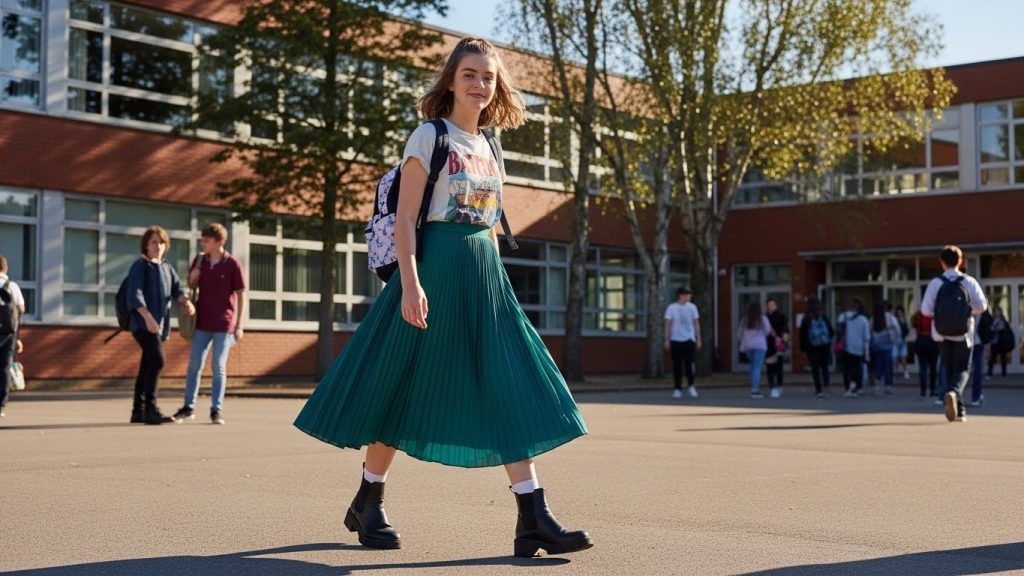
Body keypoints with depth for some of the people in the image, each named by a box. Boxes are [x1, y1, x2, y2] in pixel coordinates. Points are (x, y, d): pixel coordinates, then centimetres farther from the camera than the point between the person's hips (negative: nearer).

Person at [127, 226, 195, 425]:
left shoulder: (167, 268, 18)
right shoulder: (140, 266, -2)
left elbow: (176, 289, 5)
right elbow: (134, 295, -14)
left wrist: (187, 302, -18)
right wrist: (148, 317, -27)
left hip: (161, 325, 7)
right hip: (143, 324, -7)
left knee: (147, 367, 9)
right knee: (157, 362, -19)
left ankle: (138, 411, 13)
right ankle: (151, 409, -19)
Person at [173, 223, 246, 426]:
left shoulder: (232, 264, -8)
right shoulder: (200, 261, 4)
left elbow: (241, 295, -6)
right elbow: (191, 286, 17)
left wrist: (239, 325, -9)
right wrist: (194, 275, -7)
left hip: (224, 325, -4)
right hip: (202, 323, 4)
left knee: (219, 367, 0)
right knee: (194, 365, 7)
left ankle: (216, 409, 8)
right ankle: (188, 407, 16)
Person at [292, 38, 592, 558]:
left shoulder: (490, 146, 15)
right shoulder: (430, 137, -4)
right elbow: (404, 218, -11)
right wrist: (410, 282, -21)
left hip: (484, 275, 6)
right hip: (435, 267, -6)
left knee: (513, 390, -5)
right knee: (404, 388, 3)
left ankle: (533, 519, -7)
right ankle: (367, 505, 21)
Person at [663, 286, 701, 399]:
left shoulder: (692, 307, 5)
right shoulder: (671, 308, 0)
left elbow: (696, 324, 10)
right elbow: (667, 325, 2)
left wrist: (698, 340, 7)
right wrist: (666, 340, -3)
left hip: (689, 340, 1)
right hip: (675, 340, -1)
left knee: (689, 364, -7)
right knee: (677, 366, 2)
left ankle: (690, 386, 12)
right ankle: (677, 389, 10)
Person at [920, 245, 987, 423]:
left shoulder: (935, 283, -6)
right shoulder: (969, 282, -6)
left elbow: (925, 310, -11)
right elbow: (982, 305, -8)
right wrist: (967, 310, 12)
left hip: (942, 334, 1)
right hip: (963, 334, -1)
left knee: (950, 369, 16)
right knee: (963, 369, 7)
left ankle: (958, 410, 18)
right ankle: (953, 392, -25)